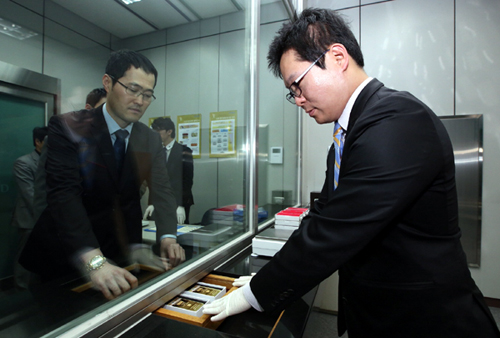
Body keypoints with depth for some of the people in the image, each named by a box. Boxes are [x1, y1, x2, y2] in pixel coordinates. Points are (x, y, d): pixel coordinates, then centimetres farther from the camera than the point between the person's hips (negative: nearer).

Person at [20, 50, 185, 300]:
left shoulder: (151, 141, -2)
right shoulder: (67, 127, -15)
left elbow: (162, 191, -8)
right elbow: (63, 194, -27)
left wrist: (168, 238, -25)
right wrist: (94, 261, -38)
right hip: (63, 257, -3)